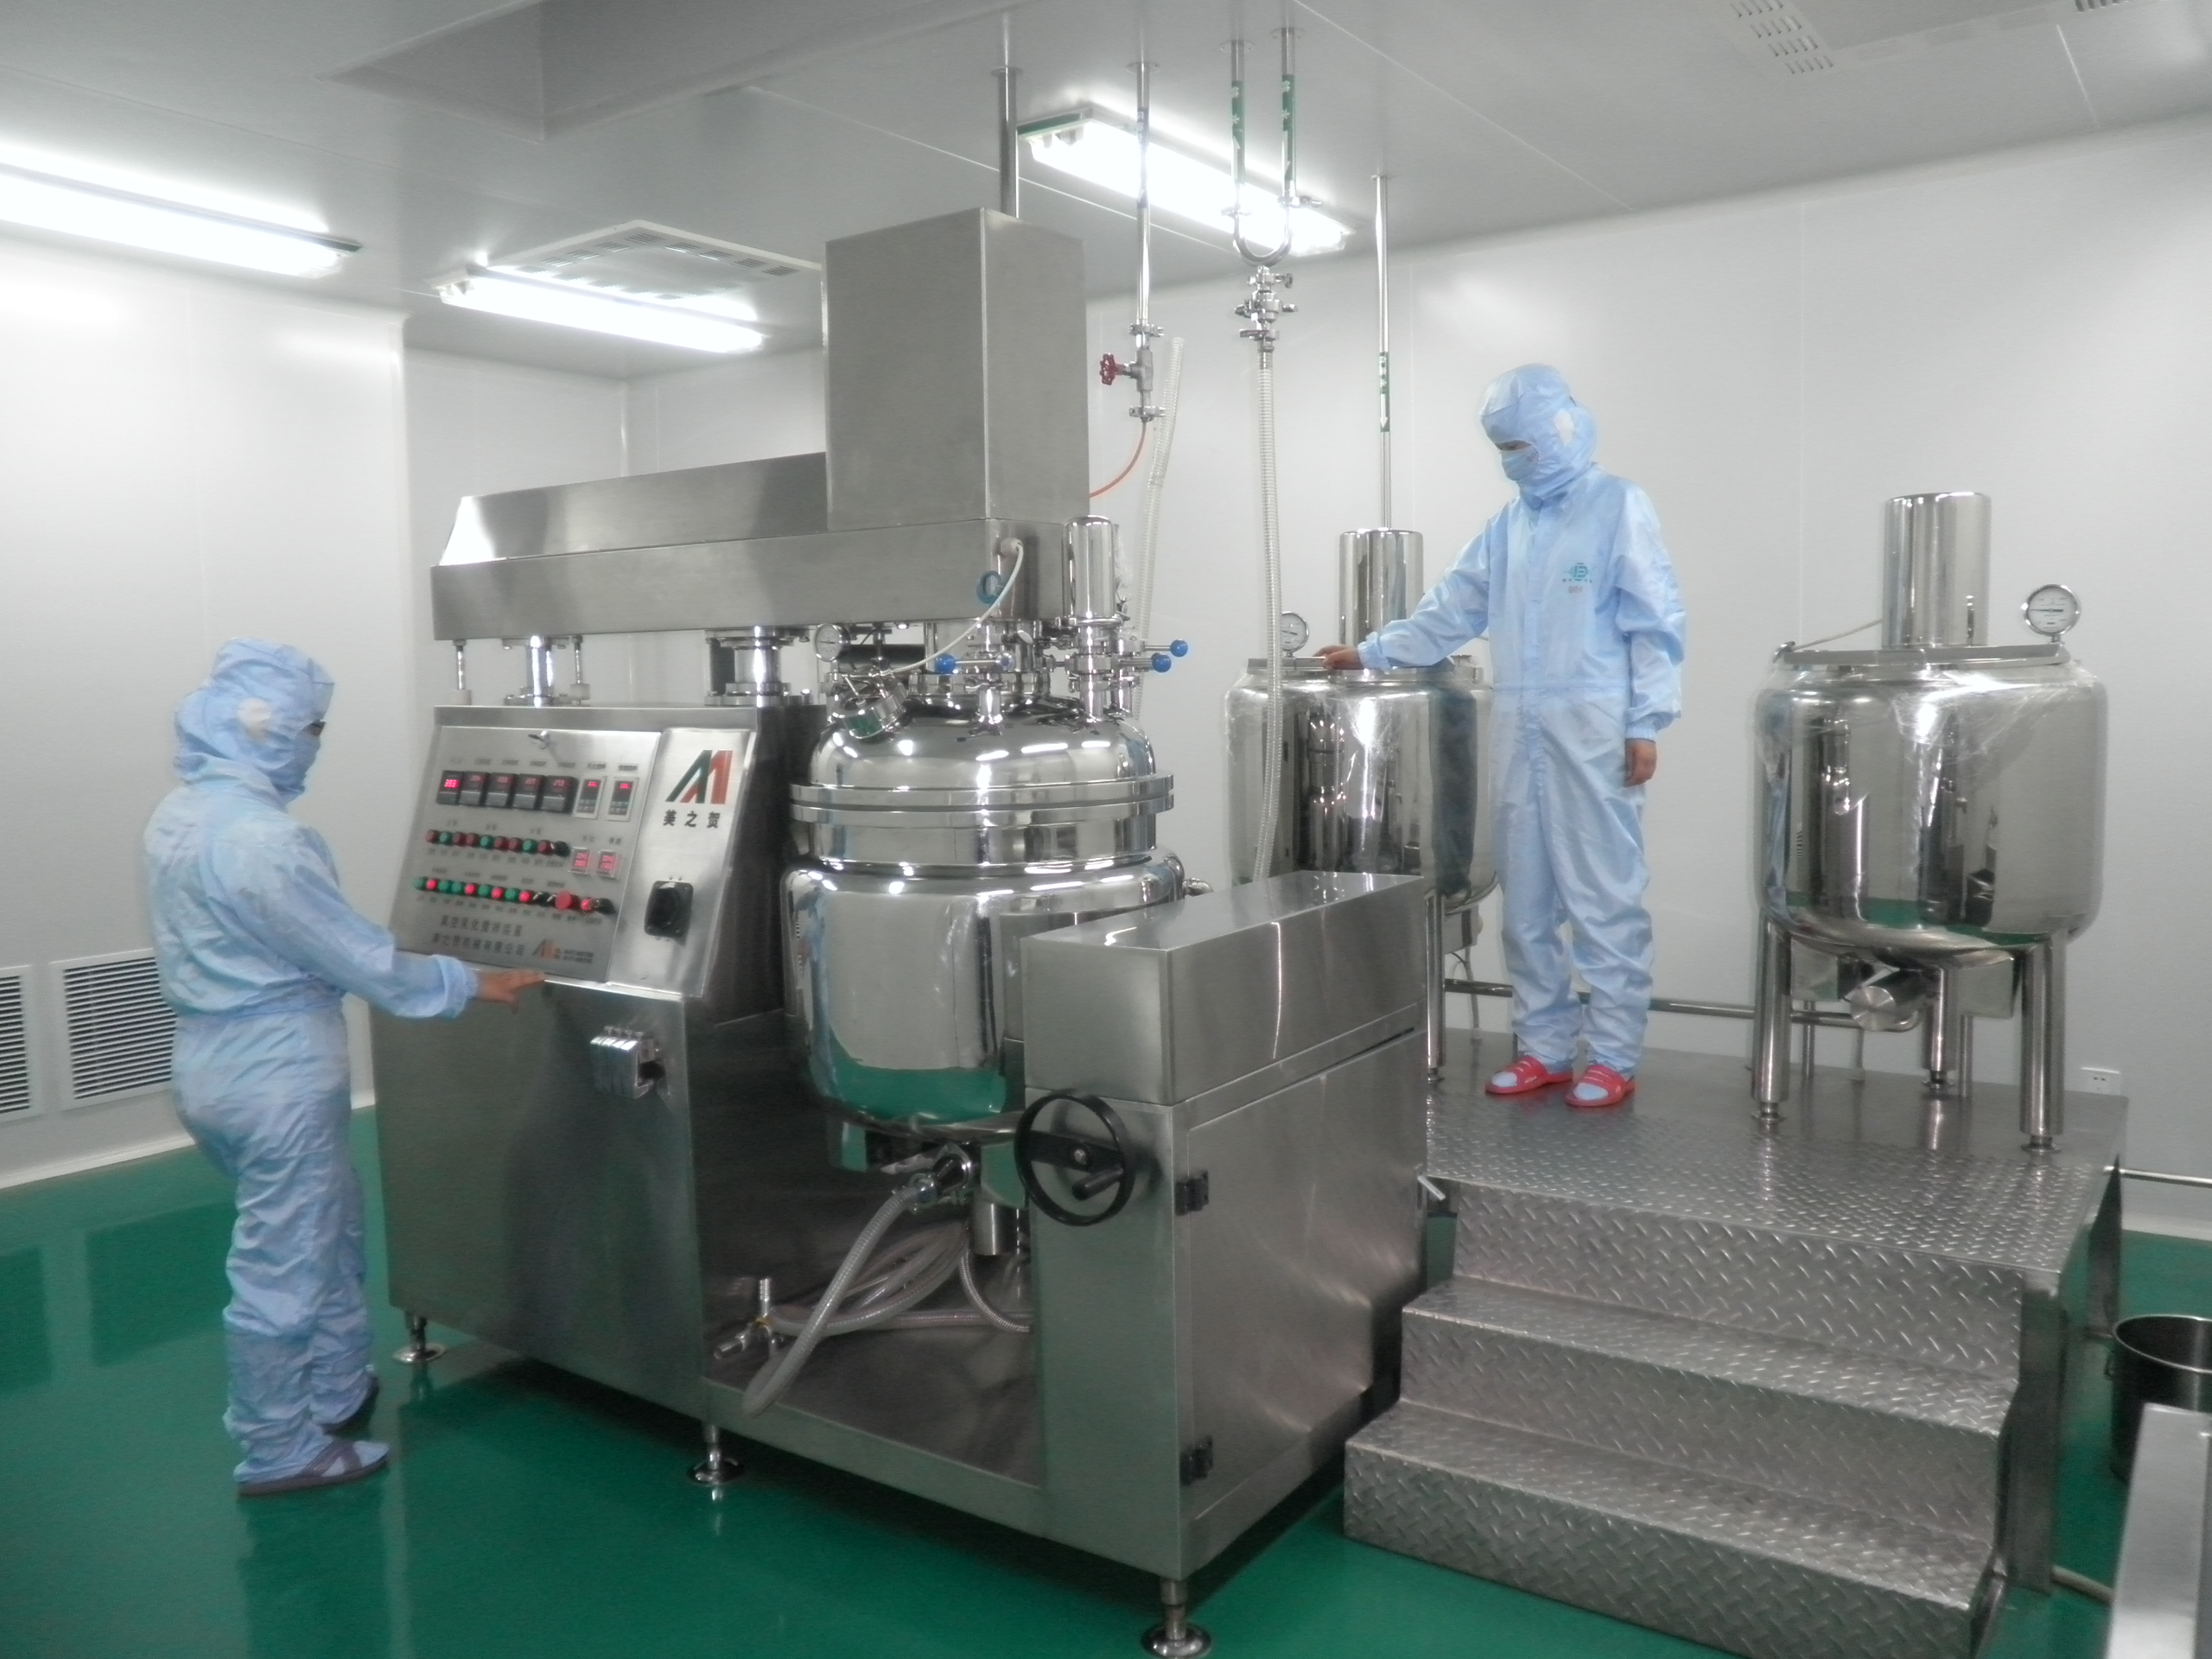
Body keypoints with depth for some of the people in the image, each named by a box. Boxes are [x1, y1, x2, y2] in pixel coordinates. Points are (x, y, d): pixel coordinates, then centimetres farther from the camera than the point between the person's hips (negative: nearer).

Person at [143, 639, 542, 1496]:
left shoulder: (178, 815, 7)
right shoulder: (260, 837, -25)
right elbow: (363, 960, -20)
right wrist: (473, 983, -7)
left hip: (212, 1063, 10)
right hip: (272, 1077, -10)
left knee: (328, 1230, 24)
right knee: (283, 1267, 6)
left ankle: (338, 1394, 38)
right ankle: (280, 1454, 22)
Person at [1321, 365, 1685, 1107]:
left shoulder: (1619, 505, 0)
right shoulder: (1509, 525, 16)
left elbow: (1655, 624, -5)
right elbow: (1450, 614, 19)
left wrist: (1646, 723, -11)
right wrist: (1372, 651, 12)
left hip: (1594, 729, -6)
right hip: (1520, 730, 6)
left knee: (1604, 898, -2)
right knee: (1527, 901, 8)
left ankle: (1613, 1058, 6)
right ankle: (1544, 1048, 18)